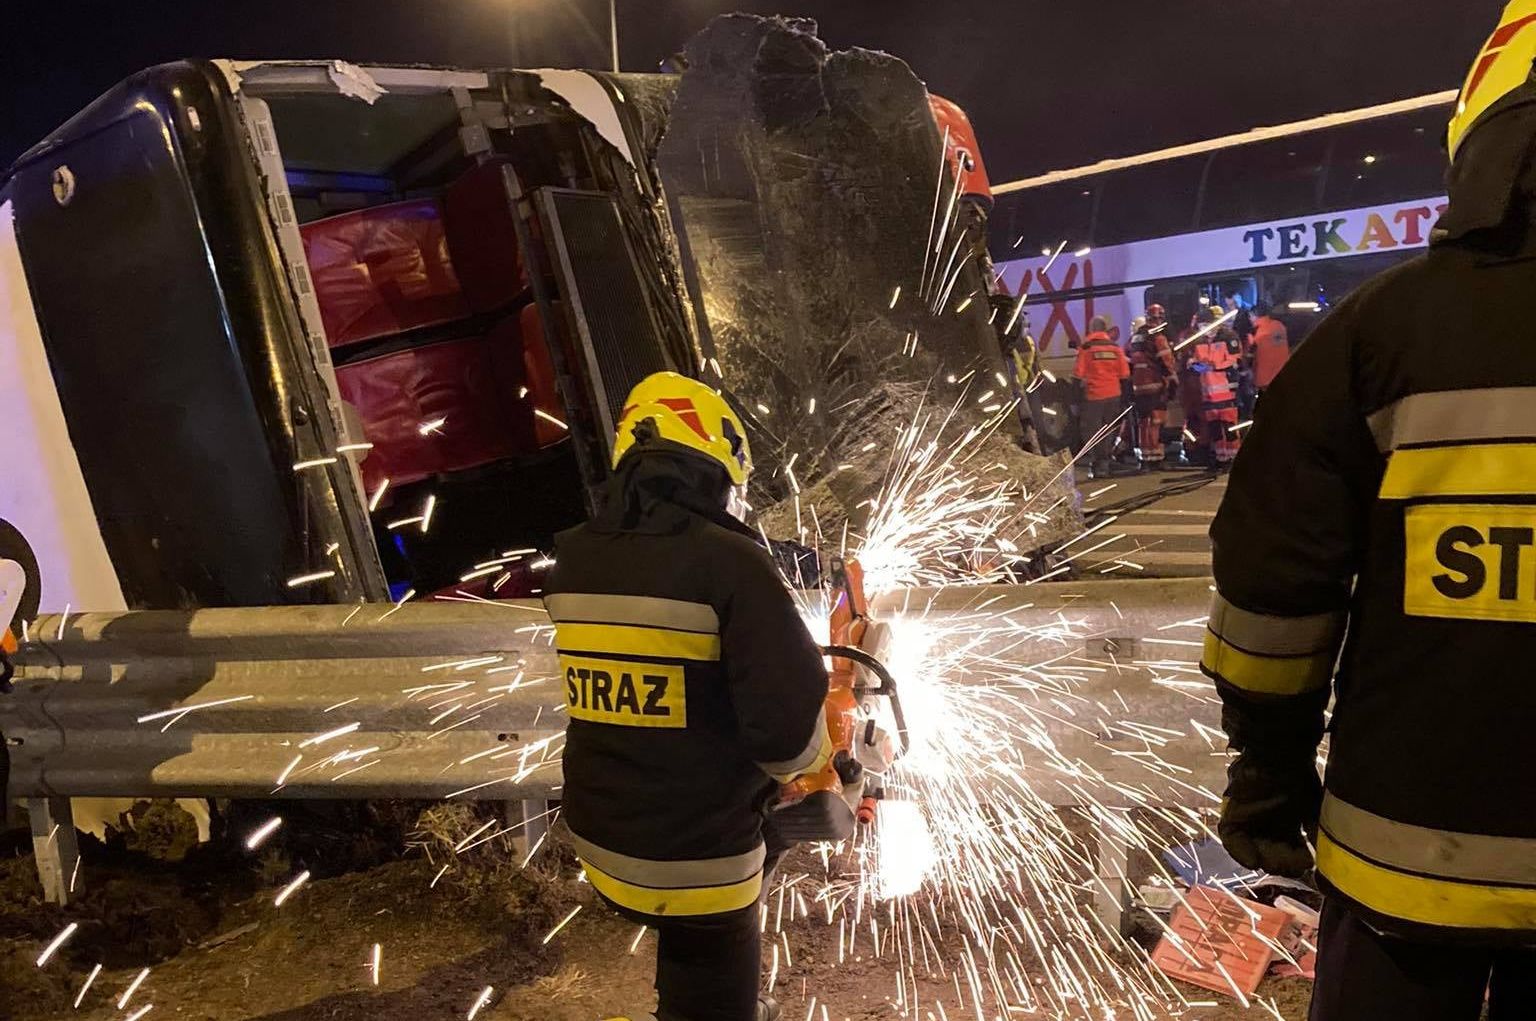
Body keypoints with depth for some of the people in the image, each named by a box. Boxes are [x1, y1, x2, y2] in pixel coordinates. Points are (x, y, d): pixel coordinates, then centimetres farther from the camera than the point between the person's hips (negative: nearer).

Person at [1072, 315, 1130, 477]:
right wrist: (1124, 397, 14)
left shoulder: (1086, 348, -6)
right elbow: (1124, 375, 5)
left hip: (1093, 396, -4)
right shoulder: (1115, 347, 4)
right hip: (1114, 395, 4)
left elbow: (1078, 375, -9)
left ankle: (1098, 465, -4)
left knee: (1092, 432, 3)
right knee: (1108, 430, 15)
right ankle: (1104, 462, 20)